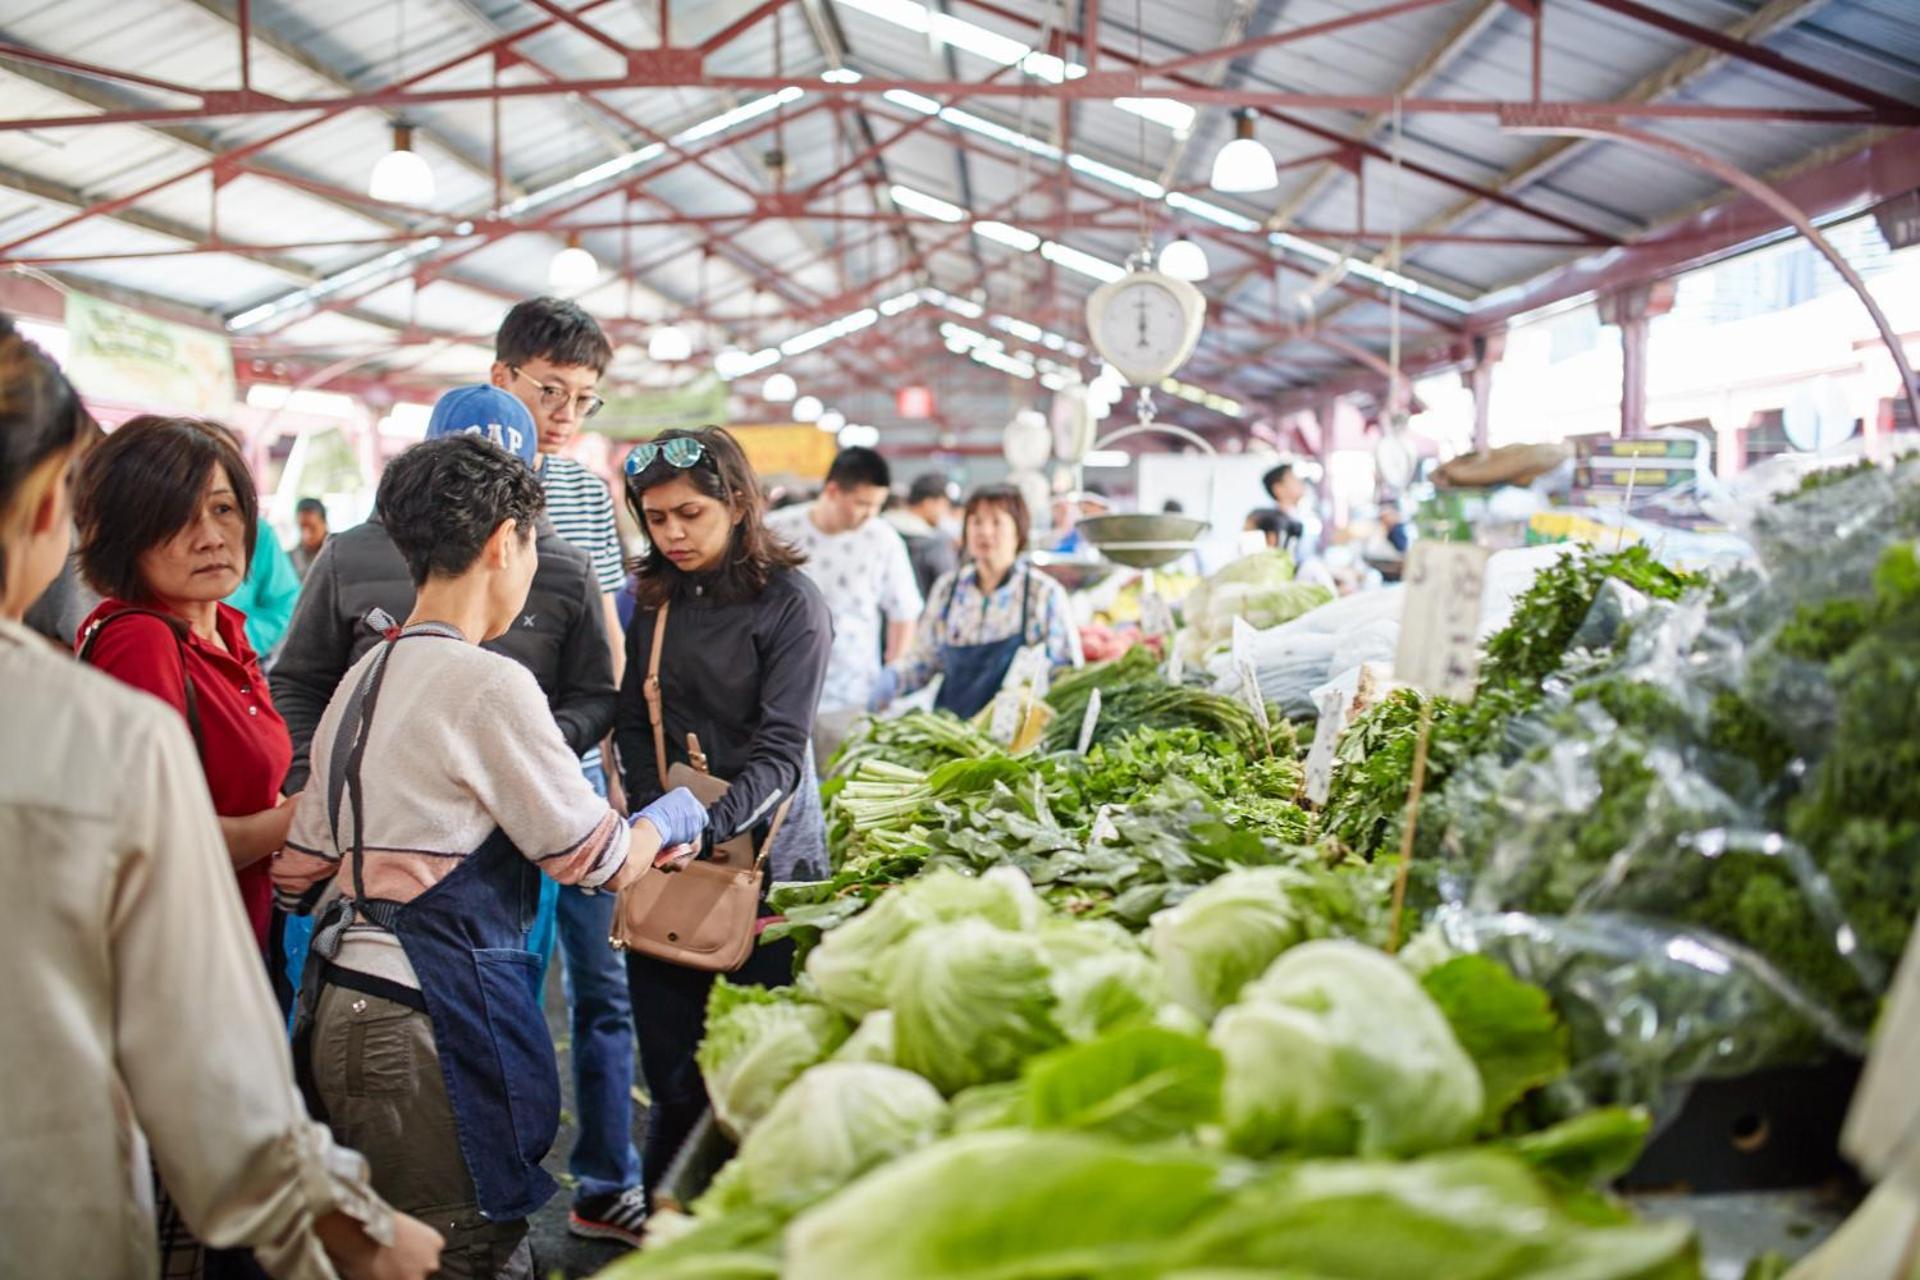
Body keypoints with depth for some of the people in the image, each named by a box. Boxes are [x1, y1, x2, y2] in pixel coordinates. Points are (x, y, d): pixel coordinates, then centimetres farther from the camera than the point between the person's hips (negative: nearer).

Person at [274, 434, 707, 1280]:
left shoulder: (363, 678, 11)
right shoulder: (487, 684, -15)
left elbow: (299, 875, 13)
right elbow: (598, 861, -8)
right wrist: (676, 814, 10)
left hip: (337, 1011, 9)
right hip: (426, 1026, -9)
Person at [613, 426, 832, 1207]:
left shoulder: (790, 604, -7)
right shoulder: (654, 600, 9)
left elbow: (780, 754, -14)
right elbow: (633, 728, 9)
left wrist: (705, 831, -27)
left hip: (764, 852, -4)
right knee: (674, 1068, 5)